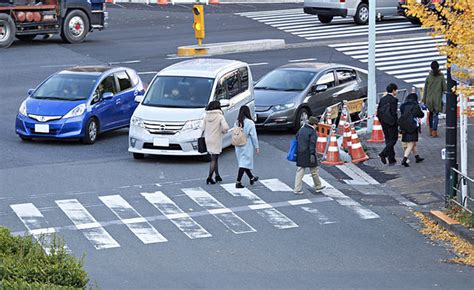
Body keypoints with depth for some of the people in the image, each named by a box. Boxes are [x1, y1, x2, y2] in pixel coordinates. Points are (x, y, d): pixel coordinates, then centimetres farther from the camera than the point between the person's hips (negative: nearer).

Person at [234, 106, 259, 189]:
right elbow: (253, 136, -11)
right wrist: (257, 147, -3)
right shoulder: (250, 123, -14)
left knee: (244, 162, 19)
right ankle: (238, 182, -8)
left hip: (238, 147, 6)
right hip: (247, 147, -6)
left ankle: (252, 178, 37)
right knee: (244, 163, -2)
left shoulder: (237, 122, -1)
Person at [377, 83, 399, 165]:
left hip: (384, 122, 7)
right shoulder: (393, 100, -13)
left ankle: (391, 159, 14)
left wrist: (382, 121, 15)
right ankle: (383, 154, -17)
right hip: (391, 123, -7)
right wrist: (396, 122, -8)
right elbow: (394, 112, -19)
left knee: (388, 140, 13)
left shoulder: (382, 99, 8)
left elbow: (378, 112, 7)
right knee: (393, 139, 1)